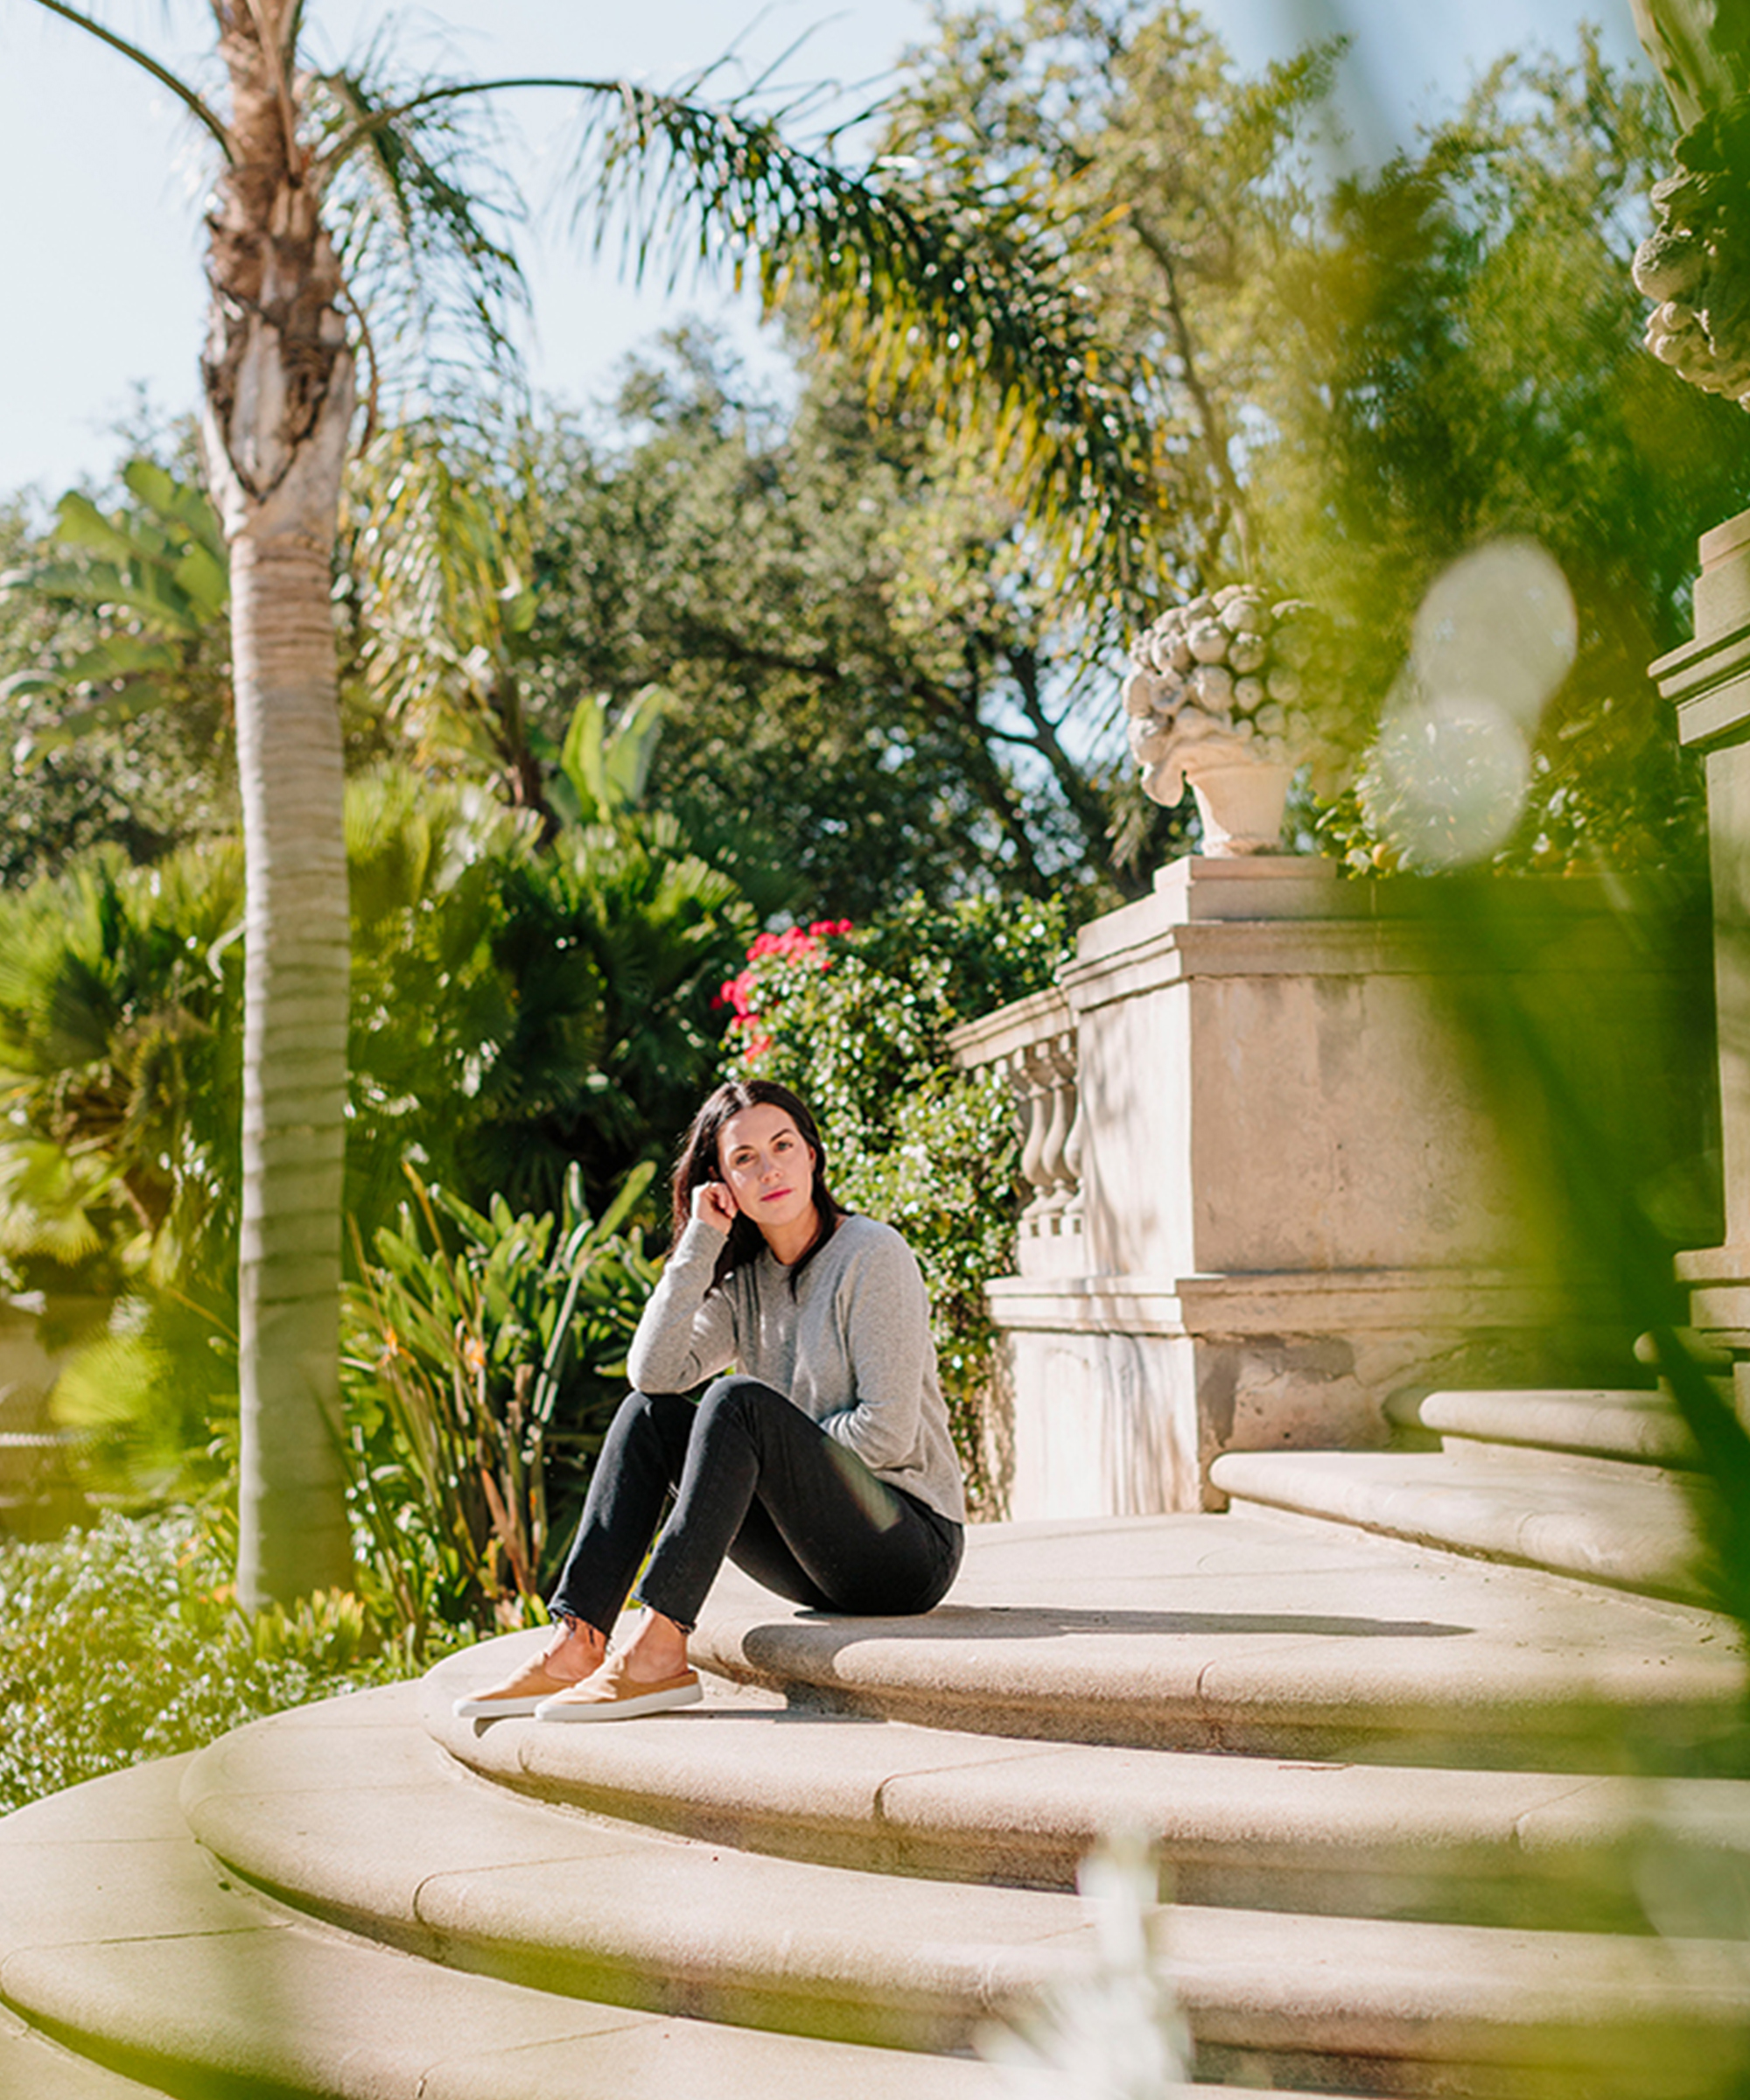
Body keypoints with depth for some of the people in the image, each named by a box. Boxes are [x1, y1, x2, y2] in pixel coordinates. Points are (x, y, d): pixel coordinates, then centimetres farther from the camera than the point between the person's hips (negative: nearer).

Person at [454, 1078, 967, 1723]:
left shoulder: (872, 1255, -11)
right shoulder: (745, 1279, 10)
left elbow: (887, 1433, -16)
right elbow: (655, 1371, -7)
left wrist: (778, 1447, -8)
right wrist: (700, 1242, -9)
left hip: (913, 1548, -7)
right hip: (819, 1563, 7)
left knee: (739, 1401, -27)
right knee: (651, 1412, -6)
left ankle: (660, 1649, -29)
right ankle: (576, 1644, -16)